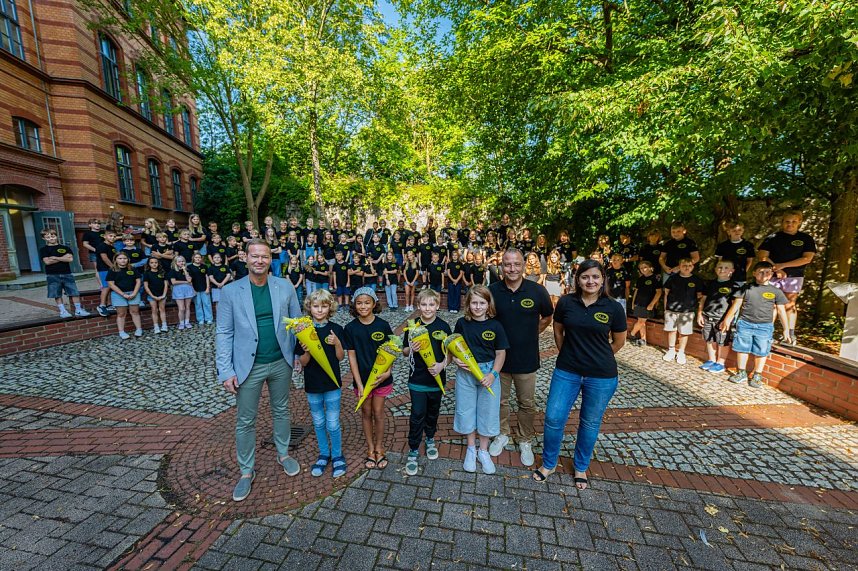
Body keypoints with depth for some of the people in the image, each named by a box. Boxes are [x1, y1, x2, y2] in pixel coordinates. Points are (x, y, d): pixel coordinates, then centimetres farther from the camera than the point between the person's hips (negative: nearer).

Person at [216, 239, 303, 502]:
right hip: (248, 366, -1)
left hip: (281, 363, 2)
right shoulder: (230, 291, -6)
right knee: (245, 421, 13)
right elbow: (224, 334, -5)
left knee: (281, 410, 19)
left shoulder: (285, 287, -3)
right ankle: (246, 471, 34)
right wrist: (225, 371, -9)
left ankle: (283, 454, 42)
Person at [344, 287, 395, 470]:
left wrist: (388, 372, -17)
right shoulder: (350, 328, -8)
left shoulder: (383, 325, -9)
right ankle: (370, 449, 34)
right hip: (362, 379, 1)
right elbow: (352, 357, -7)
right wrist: (359, 384, -10)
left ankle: (379, 448, 33)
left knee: (378, 413, 12)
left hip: (381, 378, 0)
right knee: (366, 413, 15)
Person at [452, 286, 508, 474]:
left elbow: (501, 353, -3)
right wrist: (456, 360, -14)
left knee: (487, 412, 10)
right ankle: (471, 449, 35)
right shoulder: (462, 323, -5)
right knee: (467, 411, 12)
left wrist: (493, 374, -14)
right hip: (465, 373, 1)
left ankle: (484, 451, 33)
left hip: (489, 372, -1)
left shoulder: (495, 326, -8)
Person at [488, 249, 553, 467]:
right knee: (500, 400, 18)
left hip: (526, 360, 0)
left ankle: (525, 440, 39)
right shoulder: (491, 291, -9)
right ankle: (503, 434, 42)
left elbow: (548, 317, 7)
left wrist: (529, 334, 3)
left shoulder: (537, 290, -11)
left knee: (527, 404, 16)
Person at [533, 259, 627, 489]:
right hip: (566, 372, 1)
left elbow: (618, 342, 6)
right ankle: (549, 463, 29)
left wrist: (596, 358, 11)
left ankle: (581, 467, 41)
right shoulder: (565, 302, -6)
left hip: (601, 376, 0)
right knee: (553, 418, 4)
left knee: (590, 424, 16)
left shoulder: (614, 308, -9)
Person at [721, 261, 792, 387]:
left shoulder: (776, 291, 4)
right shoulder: (746, 287, 3)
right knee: (742, 349, 7)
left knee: (761, 352, 5)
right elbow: (736, 305, 6)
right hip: (745, 324, 0)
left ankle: (757, 376, 19)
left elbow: (781, 311, 6)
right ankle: (741, 373, 20)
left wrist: (786, 329, 4)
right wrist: (727, 320, 5)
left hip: (765, 327, 0)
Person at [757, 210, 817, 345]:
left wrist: (783, 265, -13)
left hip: (794, 276, 1)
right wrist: (776, 268, -15)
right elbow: (762, 256, -4)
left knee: (790, 305, 4)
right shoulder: (772, 237, 5)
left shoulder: (806, 238, 7)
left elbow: (807, 258, -4)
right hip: (772, 275, 0)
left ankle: (790, 335, 11)